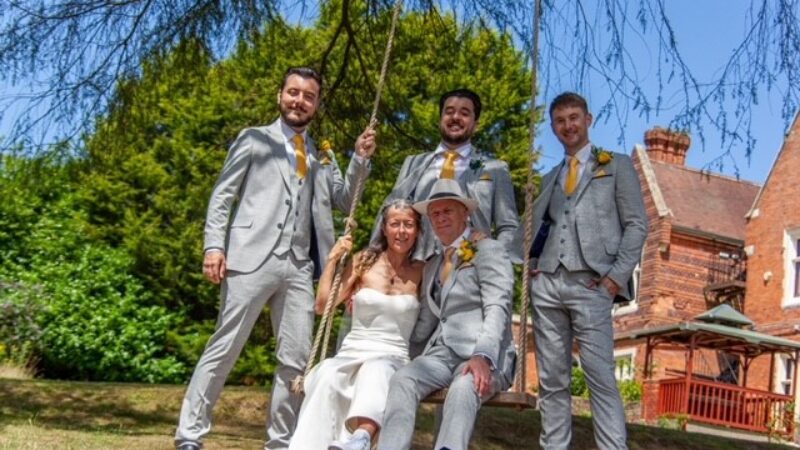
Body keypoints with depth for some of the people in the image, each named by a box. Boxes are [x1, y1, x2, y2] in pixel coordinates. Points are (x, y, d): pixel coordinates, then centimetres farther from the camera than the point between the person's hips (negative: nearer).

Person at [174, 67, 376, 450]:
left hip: (299, 266, 4)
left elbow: (345, 202, 16)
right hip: (252, 258, -4)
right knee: (223, 349, -6)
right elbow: (222, 195, 4)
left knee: (296, 359, 2)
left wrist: (360, 160, 2)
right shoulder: (254, 139, 10)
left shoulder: (322, 156, 21)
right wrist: (214, 245, -9)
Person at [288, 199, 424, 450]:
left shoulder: (421, 272, 9)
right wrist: (333, 259, 1)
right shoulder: (364, 262, 9)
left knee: (376, 371, -39)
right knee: (327, 377, -34)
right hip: (351, 353, 2)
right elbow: (322, 306, 9)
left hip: (393, 358, -2)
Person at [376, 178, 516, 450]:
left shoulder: (488, 250, 2)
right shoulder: (432, 265, 23)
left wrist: (482, 356, -26)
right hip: (442, 353, 5)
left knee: (463, 388, -38)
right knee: (402, 379, -26)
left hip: (487, 357, -5)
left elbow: (497, 308, -11)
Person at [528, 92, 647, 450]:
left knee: (601, 377, -10)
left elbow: (636, 225, 2)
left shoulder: (616, 166, 9)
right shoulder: (551, 177, 23)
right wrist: (533, 264, 2)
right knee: (552, 380, 4)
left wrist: (617, 275, -9)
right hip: (547, 283, 5)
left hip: (590, 285, -4)